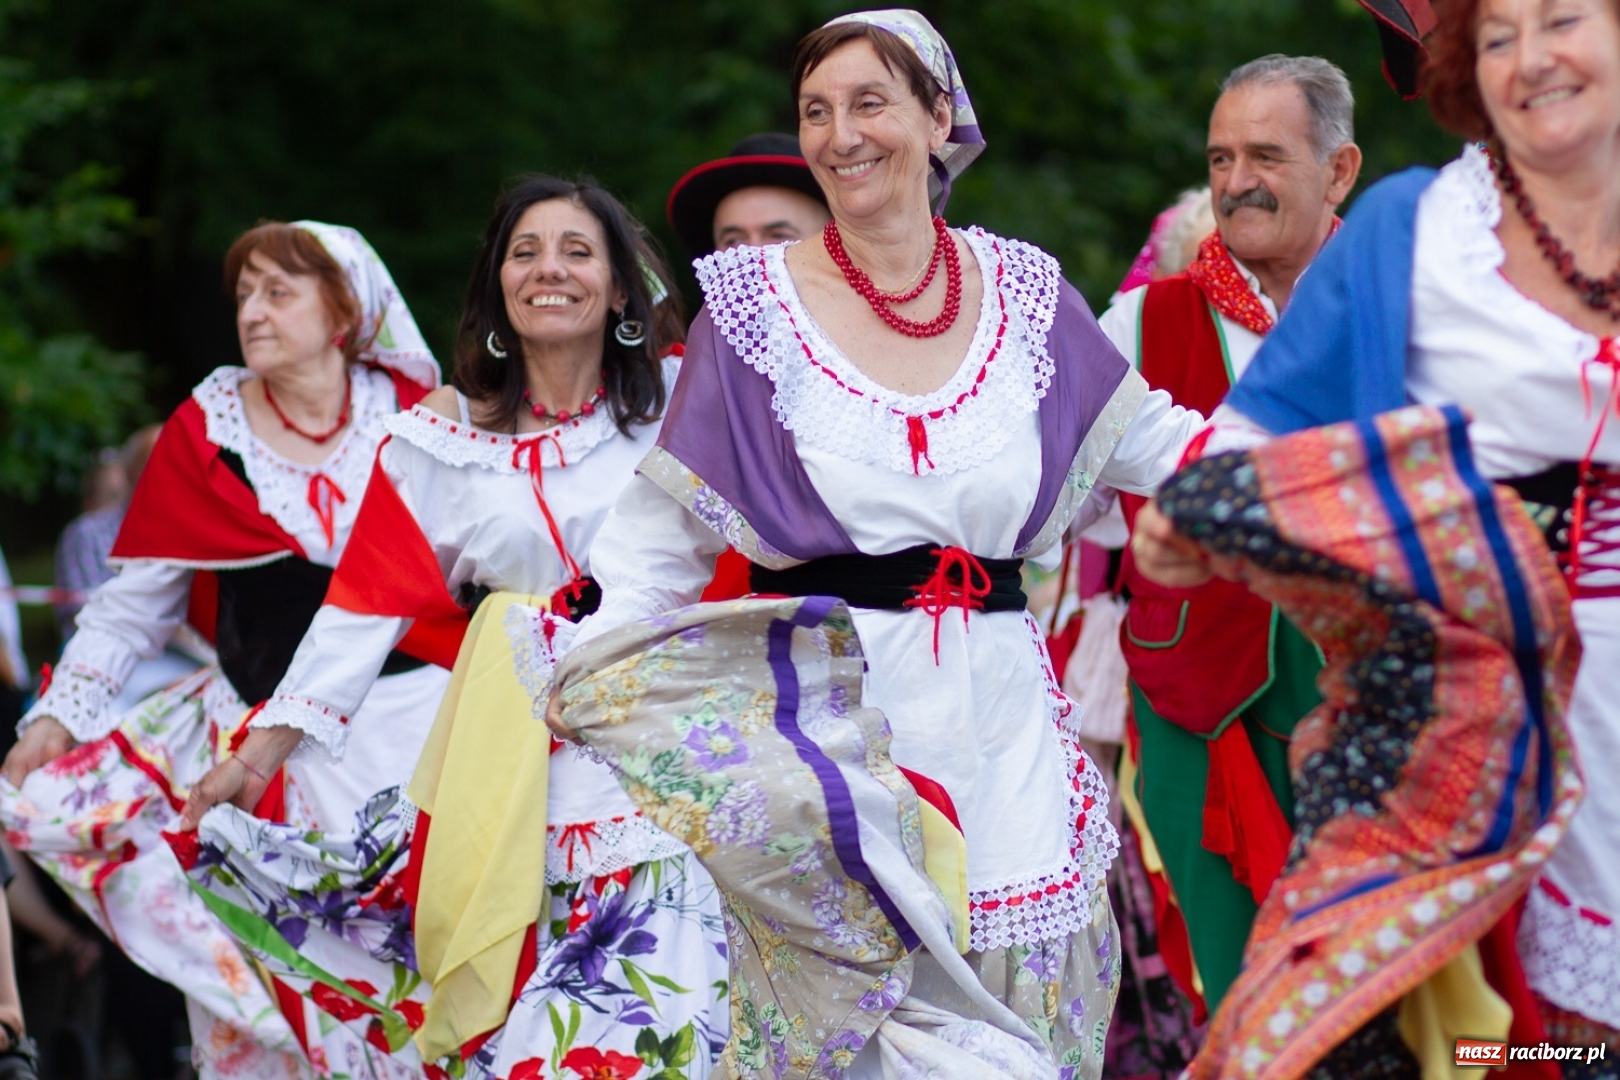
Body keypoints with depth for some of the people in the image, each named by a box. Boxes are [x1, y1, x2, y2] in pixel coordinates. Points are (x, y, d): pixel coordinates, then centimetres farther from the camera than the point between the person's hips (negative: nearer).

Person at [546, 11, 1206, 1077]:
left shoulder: (1022, 288, 6)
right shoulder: (756, 300, 0)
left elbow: (1147, 437, 15)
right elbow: (663, 528, 1)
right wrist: (580, 684, -7)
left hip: (1001, 702, 2)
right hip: (829, 705, -2)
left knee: (1020, 985, 4)